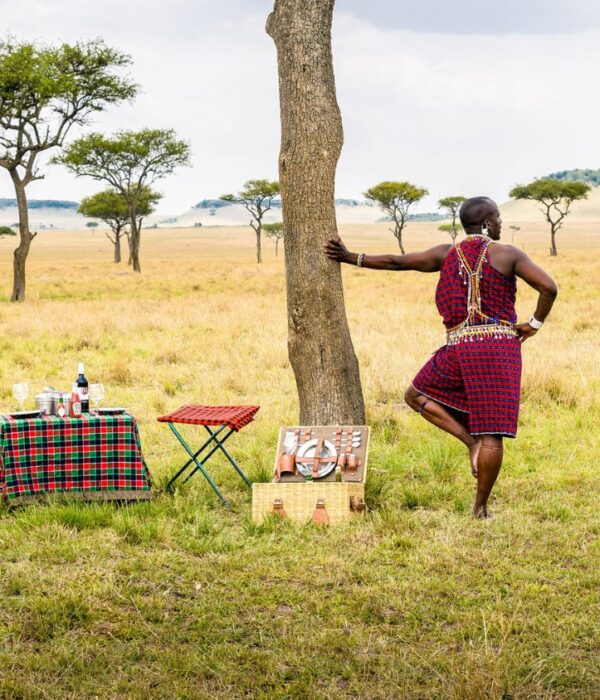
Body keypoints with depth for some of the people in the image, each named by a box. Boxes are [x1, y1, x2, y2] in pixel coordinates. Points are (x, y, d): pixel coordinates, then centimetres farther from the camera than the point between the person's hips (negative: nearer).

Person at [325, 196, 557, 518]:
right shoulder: (508, 254, 1)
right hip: (500, 347, -2)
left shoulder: (446, 254, 9)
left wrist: (350, 257, 24)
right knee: (492, 433, 0)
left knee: (416, 395, 24)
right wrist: (534, 324, 4)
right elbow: (549, 287, -10)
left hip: (458, 348, 2)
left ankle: (471, 441, 7)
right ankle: (480, 508, 2)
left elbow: (395, 261, 13)